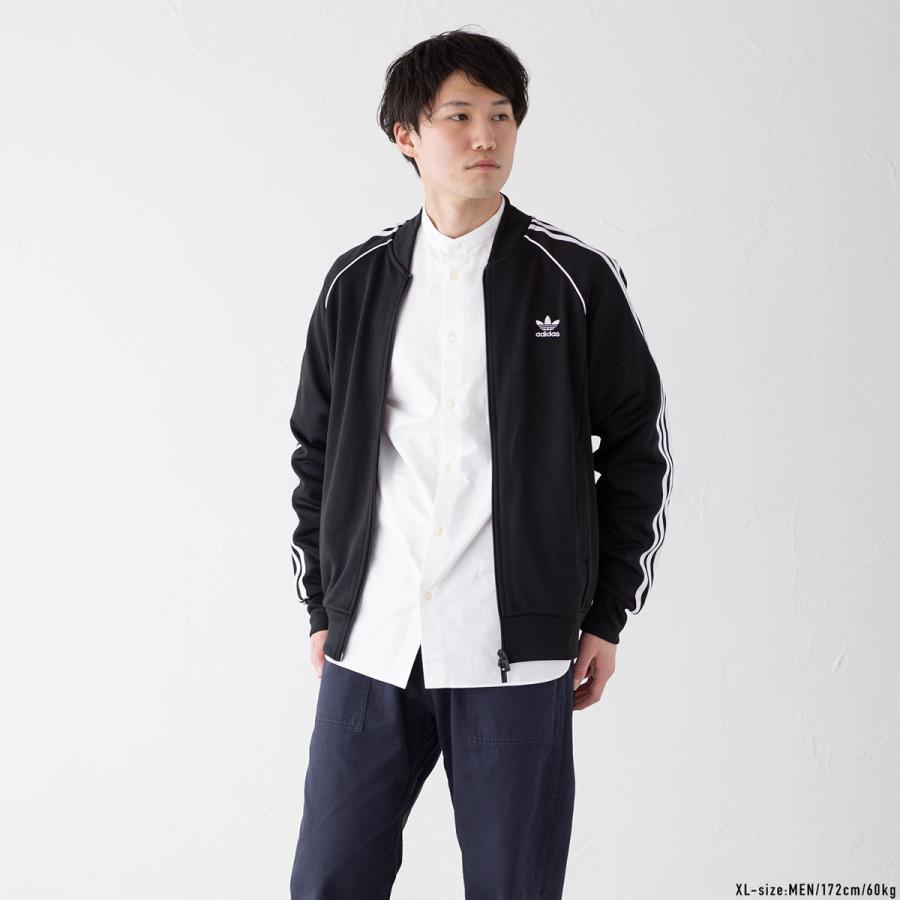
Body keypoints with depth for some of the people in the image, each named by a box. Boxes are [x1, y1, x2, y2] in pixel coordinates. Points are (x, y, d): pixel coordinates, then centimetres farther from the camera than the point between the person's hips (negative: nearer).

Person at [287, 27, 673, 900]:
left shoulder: (577, 281, 0)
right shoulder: (356, 281, 7)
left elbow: (637, 446, 5)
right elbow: (316, 451, 14)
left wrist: (607, 616, 3)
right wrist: (322, 609, 11)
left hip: (515, 656, -2)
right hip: (369, 648, 2)